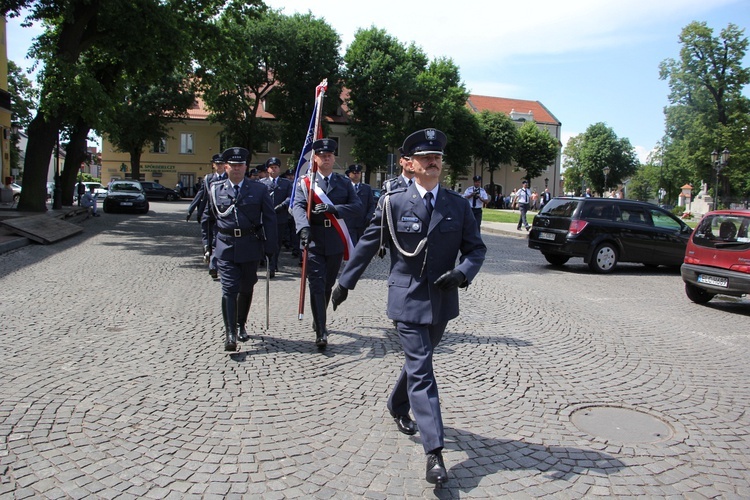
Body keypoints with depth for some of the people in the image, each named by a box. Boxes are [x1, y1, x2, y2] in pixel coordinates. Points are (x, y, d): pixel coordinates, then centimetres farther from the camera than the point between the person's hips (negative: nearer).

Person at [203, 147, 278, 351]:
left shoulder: (259, 189, 2)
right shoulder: (215, 189, 6)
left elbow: (269, 219, 1)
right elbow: (208, 218, 15)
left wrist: (270, 247, -4)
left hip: (250, 247, 1)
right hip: (225, 247, 0)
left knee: (246, 289, 12)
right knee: (229, 289, -8)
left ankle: (241, 326, 31)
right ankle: (230, 333, -6)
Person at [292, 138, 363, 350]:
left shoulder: (344, 182, 9)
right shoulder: (304, 182, 3)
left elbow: (358, 207, -2)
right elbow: (298, 206, -12)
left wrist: (333, 209, -19)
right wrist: (304, 227, -33)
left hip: (336, 242, 3)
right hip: (314, 241, -2)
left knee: (328, 285, 14)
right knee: (317, 285, -7)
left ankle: (319, 322, 34)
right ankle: (321, 332, -4)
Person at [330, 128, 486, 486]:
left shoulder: (459, 205, 3)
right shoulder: (393, 202, -4)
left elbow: (476, 248, 6)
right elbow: (369, 244, 2)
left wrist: (463, 273, -15)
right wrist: (345, 282, 5)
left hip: (443, 300, 4)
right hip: (408, 299, -4)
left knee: (418, 362, 20)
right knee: (421, 371, -7)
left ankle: (398, 408, 48)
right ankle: (434, 452, -4)